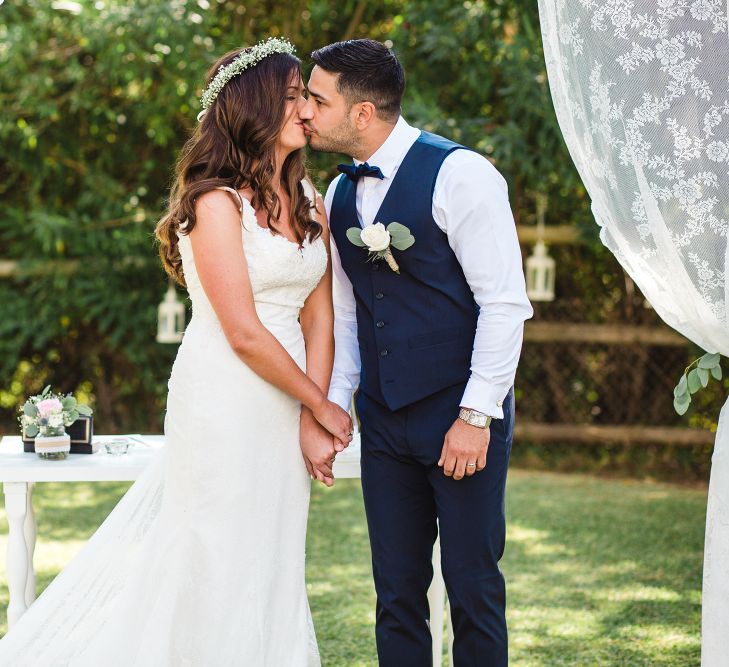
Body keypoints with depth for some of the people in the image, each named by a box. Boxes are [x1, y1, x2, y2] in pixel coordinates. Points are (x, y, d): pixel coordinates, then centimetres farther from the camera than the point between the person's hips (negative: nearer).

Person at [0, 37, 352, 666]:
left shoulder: (308, 203, 10)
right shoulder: (218, 203, -12)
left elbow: (319, 319, 5)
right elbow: (244, 334, -15)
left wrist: (312, 423, -5)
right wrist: (322, 407, -6)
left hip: (285, 407, 7)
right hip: (223, 404, -7)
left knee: (272, 563, 11)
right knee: (219, 565, 0)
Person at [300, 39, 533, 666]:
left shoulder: (459, 175, -11)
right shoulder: (339, 196, 9)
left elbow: (504, 303, -13)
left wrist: (476, 416, -15)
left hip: (462, 419, -6)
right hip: (384, 422, 6)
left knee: (473, 589, 0)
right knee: (397, 591, 9)